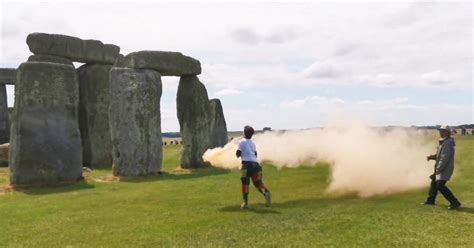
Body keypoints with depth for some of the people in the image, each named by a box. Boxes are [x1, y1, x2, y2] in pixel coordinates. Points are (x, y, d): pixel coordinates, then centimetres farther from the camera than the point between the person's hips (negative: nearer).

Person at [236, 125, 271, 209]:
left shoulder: (242, 142, 0)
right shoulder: (252, 143, 19)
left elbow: (238, 154, -4)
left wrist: (238, 153, 17)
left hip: (247, 164, -5)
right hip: (255, 164, 5)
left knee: (245, 183, 3)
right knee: (257, 182, 8)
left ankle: (245, 202, 1)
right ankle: (266, 192, -21)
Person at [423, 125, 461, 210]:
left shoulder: (448, 143, -18)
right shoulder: (443, 142, 14)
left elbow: (445, 157, -24)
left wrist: (439, 168, -25)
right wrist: (432, 157, 3)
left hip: (445, 168, -10)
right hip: (440, 167, 10)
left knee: (440, 185, -17)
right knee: (434, 182, 19)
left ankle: (455, 203, -12)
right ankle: (430, 200, 33)